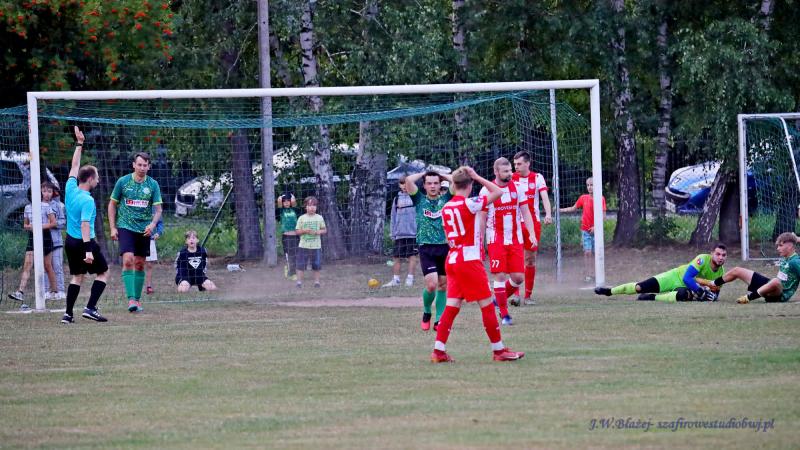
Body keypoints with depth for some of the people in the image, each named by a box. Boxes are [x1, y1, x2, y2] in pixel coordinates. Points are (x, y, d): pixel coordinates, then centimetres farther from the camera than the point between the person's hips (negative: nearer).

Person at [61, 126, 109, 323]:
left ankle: (68, 314, 8)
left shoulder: (70, 189, 0)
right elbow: (85, 225, -26)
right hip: (84, 241, -7)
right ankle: (90, 308, -6)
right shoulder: (88, 201, -20)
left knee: (77, 276, 15)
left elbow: (74, 167, 15)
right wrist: (88, 250, -29)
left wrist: (79, 145, 23)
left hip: (70, 241, 7)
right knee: (103, 272, 6)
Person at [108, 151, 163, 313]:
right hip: (125, 227, -2)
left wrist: (153, 224, -18)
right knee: (128, 260, -17)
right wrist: (112, 228, 0)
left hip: (144, 229, 2)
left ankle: (137, 299, 18)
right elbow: (112, 205, 6)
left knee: (140, 264, 8)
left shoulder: (153, 185, 1)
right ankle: (131, 299, -21)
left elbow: (158, 209, 2)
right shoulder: (123, 182, -2)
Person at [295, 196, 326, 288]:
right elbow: (297, 231, 2)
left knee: (317, 265, 5)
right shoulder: (301, 218, 1)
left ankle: (316, 281, 16)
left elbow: (324, 230, 10)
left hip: (316, 246, 1)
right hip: (304, 246, -1)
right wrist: (304, 231, -17)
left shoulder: (319, 218, 5)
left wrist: (319, 232, -12)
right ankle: (299, 281, 4)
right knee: (301, 264, -3)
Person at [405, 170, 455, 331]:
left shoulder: (446, 199, 9)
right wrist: (424, 173, 9)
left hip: (445, 247, 2)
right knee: (431, 285, -11)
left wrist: (442, 176, 11)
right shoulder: (420, 200, 7)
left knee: (443, 286, 4)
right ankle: (426, 313, 14)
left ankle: (439, 320, 13)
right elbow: (409, 180, -5)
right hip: (426, 248, -2)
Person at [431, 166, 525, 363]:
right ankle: (499, 350, 5)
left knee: (452, 306, 6)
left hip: (452, 260, 7)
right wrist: (477, 177, -5)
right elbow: (497, 192, -10)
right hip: (469, 260, -7)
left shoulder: (446, 208, 9)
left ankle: (439, 351, 1)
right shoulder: (469, 204, -12)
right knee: (487, 305, 0)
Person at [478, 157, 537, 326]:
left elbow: (525, 212, 7)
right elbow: (482, 219, 0)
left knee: (518, 277, -1)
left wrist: (532, 233, -4)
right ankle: (504, 315, 1)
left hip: (516, 239, 3)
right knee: (500, 276, -7)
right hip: (496, 240, -3)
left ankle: (500, 299, 25)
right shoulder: (486, 191, -5)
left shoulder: (516, 187, 4)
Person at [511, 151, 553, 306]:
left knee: (530, 259, 5)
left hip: (533, 222, 1)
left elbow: (544, 197, -9)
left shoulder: (537, 178, 2)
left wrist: (548, 214, -25)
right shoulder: (511, 179, 3)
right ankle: (514, 293, -17)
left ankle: (528, 295, 12)